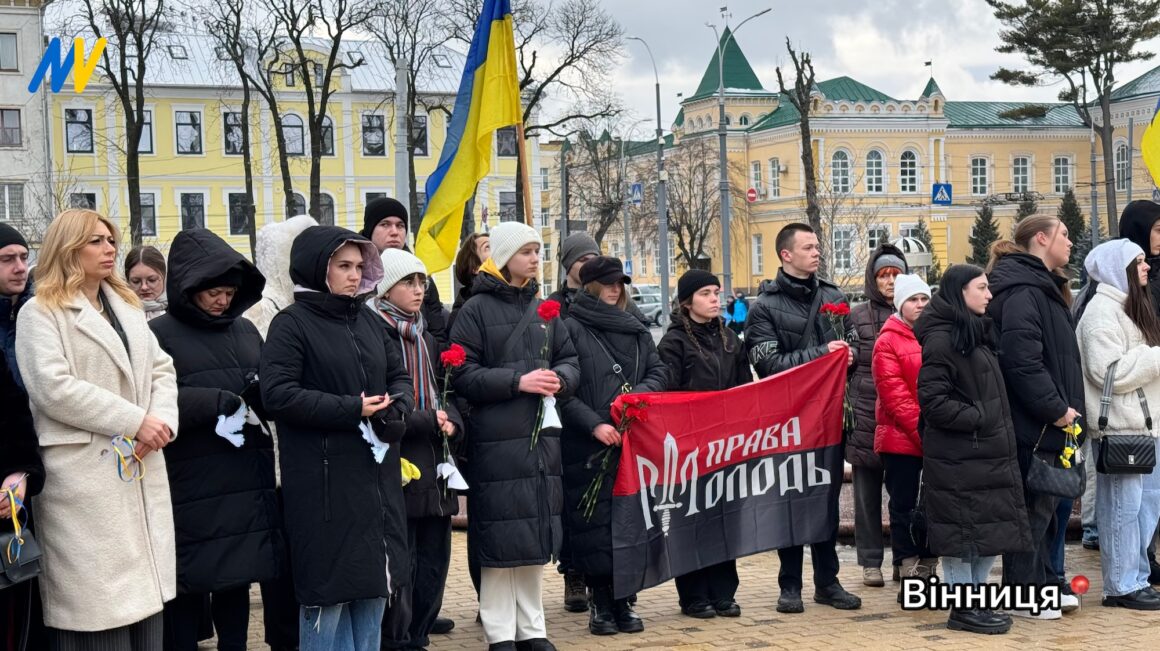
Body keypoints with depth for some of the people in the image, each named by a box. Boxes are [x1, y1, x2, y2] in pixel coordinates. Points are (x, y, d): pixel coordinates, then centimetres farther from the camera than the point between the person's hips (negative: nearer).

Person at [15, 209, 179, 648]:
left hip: (142, 471, 7)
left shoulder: (127, 305, 19)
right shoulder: (40, 312, -3)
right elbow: (54, 388, -16)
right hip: (84, 476, -7)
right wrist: (136, 421, -16)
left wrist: (161, 419, -6)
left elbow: (161, 369, 15)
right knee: (97, 602, -5)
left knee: (142, 592, 9)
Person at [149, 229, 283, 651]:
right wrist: (214, 402, -21)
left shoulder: (246, 331, 14)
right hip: (190, 489, -5)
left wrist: (262, 391, -4)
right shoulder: (158, 334, -4)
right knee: (187, 590, -1)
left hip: (246, 483, 5)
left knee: (237, 584, 12)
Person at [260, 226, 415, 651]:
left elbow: (400, 377, 18)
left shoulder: (368, 320, 13)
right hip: (324, 482, -7)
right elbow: (277, 395, -17)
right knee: (329, 587, -1)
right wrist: (352, 409, -17)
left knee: (373, 583, 12)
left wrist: (395, 411, -5)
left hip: (377, 477, 7)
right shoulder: (292, 324, -7)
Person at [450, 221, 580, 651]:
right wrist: (517, 382, -18)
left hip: (541, 437, 6)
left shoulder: (543, 310, 14)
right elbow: (462, 375, -9)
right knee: (500, 538, -2)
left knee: (536, 534, 10)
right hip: (496, 439, -6)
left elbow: (570, 360, 15)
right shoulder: (477, 309, -4)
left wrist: (560, 379, -7)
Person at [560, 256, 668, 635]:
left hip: (634, 442, 5)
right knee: (594, 523, -2)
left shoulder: (636, 330, 16)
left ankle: (623, 601, 15)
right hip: (587, 447, -5)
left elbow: (659, 373, 14)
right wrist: (594, 424, -16)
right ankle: (600, 604, 8)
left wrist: (638, 393, -6)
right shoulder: (570, 329, -2)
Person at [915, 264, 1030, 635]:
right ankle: (963, 610, 7)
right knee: (962, 533, -1)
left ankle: (977, 602, 21)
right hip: (957, 457, -9)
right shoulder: (941, 340, -14)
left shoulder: (974, 333, 16)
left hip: (987, 452, 9)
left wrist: (997, 428, 14)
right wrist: (978, 419, -17)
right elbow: (931, 400, -19)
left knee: (992, 531, 12)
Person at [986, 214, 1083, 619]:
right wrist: (1055, 408, -20)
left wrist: (1063, 407, 15)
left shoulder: (1042, 287, 19)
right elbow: (1022, 359, -26)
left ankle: (1044, 584, 26)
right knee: (1034, 507, -3)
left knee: (1044, 505, 17)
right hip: (1032, 422, -11)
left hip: (1044, 421, 11)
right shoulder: (1022, 290, -16)